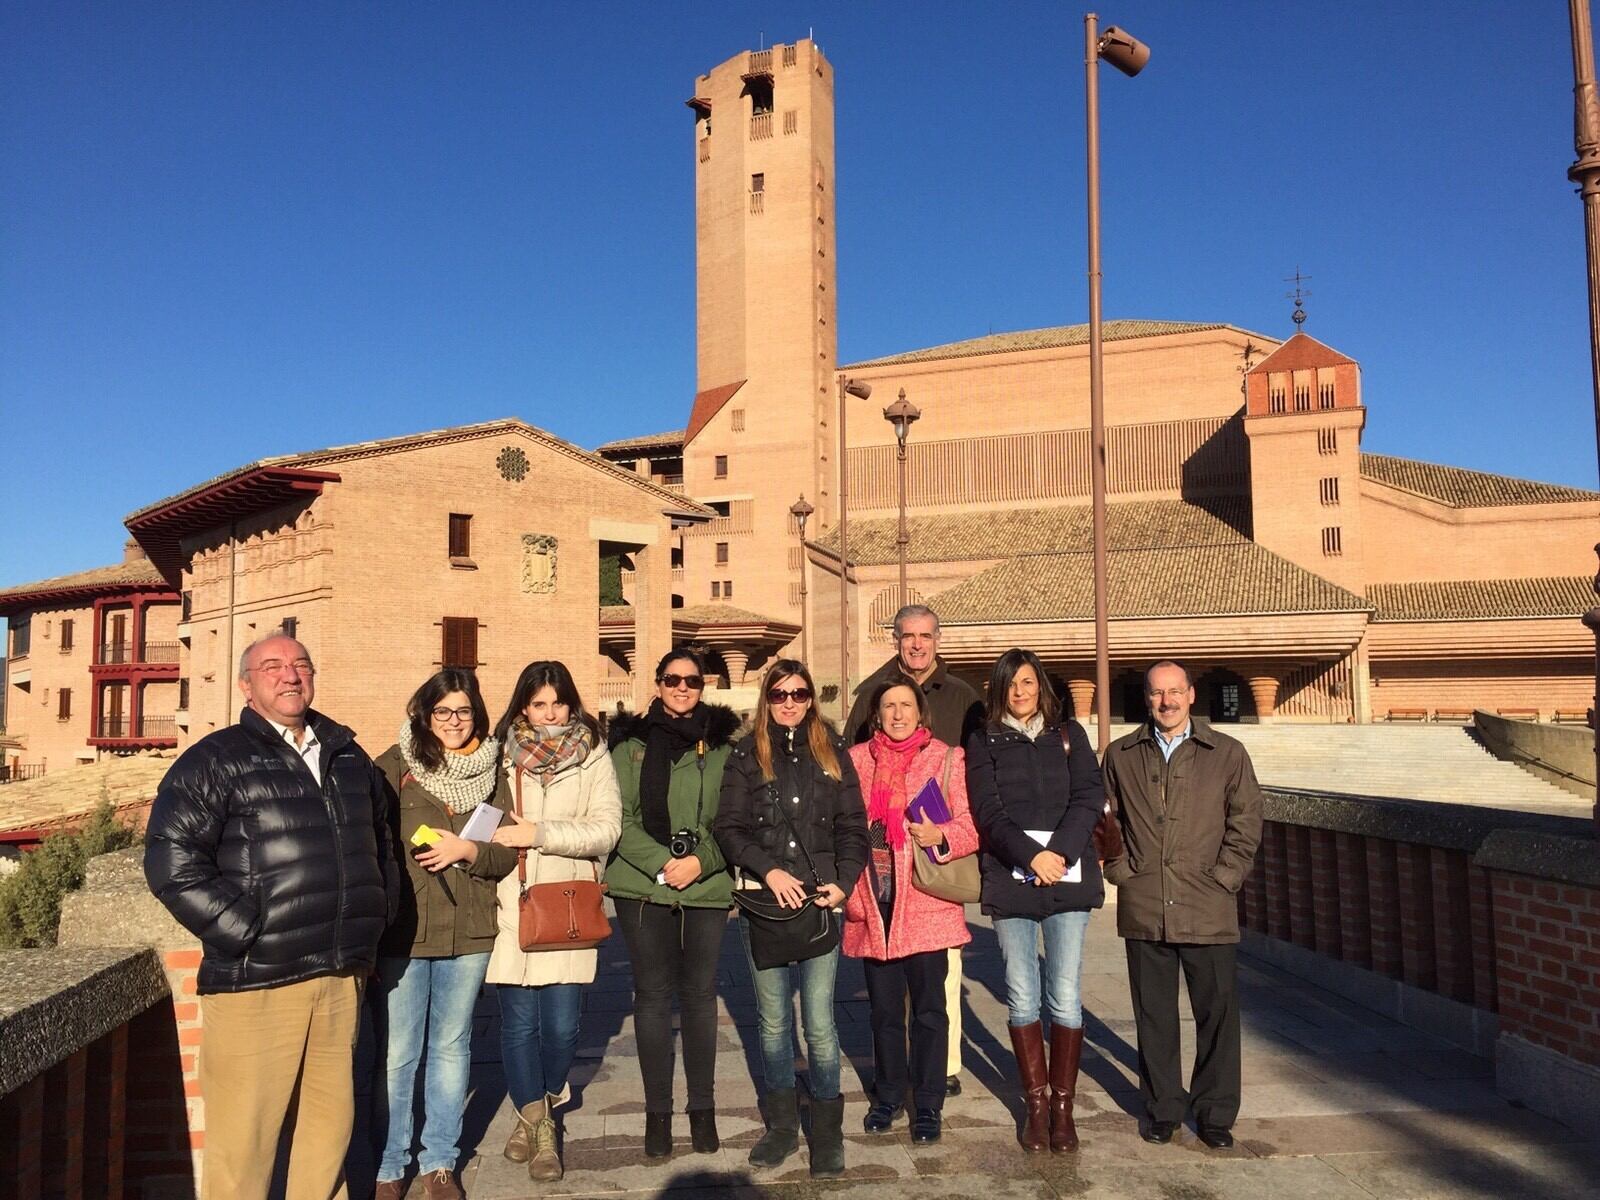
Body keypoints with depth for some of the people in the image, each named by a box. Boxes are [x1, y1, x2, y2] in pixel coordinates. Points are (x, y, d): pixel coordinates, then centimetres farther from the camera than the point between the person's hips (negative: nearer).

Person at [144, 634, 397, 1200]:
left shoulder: (349, 758, 16)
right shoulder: (215, 760, -2)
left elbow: (381, 846, 28)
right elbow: (171, 860, -10)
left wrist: (376, 919, 18)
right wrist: (245, 933, -13)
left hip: (341, 978, 5)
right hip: (255, 982, -5)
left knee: (330, 1123, 13)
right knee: (244, 1134, 0)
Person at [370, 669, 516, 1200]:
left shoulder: (492, 773, 6)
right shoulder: (394, 766, -4)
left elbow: (507, 854, 5)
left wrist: (467, 850, -14)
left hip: (468, 934, 3)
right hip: (401, 931, -3)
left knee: (451, 1049, 14)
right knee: (395, 1056, 5)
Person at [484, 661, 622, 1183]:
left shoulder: (593, 756, 4)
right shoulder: (501, 756, 6)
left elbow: (607, 828, -5)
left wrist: (540, 834, -12)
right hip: (511, 907, 1)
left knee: (561, 1025, 0)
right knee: (519, 1023, 3)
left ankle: (539, 1110, 29)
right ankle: (539, 1123, 25)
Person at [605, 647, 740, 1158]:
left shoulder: (721, 744, 4)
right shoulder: (632, 743, 4)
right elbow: (620, 818, -1)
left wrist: (700, 861, -12)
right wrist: (662, 864, -13)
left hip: (708, 887, 0)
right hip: (642, 887, 0)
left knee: (700, 995, 8)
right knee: (652, 996, 6)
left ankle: (703, 1108, 22)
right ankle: (657, 1112, 18)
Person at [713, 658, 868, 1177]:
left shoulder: (832, 751, 8)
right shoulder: (747, 754, 5)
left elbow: (853, 825, 6)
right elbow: (728, 827, -1)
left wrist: (844, 882, -8)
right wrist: (769, 870, -14)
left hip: (819, 901, 0)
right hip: (763, 902, 1)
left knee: (819, 1022, 0)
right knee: (773, 1020, 11)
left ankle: (827, 1130, 15)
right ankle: (782, 1123, 25)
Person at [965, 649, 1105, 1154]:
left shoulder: (1069, 734, 12)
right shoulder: (983, 743, 9)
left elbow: (1089, 796, 1)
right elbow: (988, 812, -1)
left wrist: (1060, 851, -12)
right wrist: (1032, 856, -14)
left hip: (1067, 877, 0)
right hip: (1010, 880, 0)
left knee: (1065, 997, -3)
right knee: (1022, 998, 3)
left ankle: (1063, 1106, 10)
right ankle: (1036, 1105, 15)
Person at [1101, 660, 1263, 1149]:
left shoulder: (1227, 754, 5)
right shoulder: (1121, 755, 9)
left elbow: (1246, 824, 5)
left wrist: (1222, 879, -4)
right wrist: (1121, 870, 2)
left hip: (1209, 910, -1)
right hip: (1143, 909, 1)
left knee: (1218, 1012, 4)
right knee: (1154, 1014, 9)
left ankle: (1215, 1113, 20)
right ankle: (1162, 1109, 23)